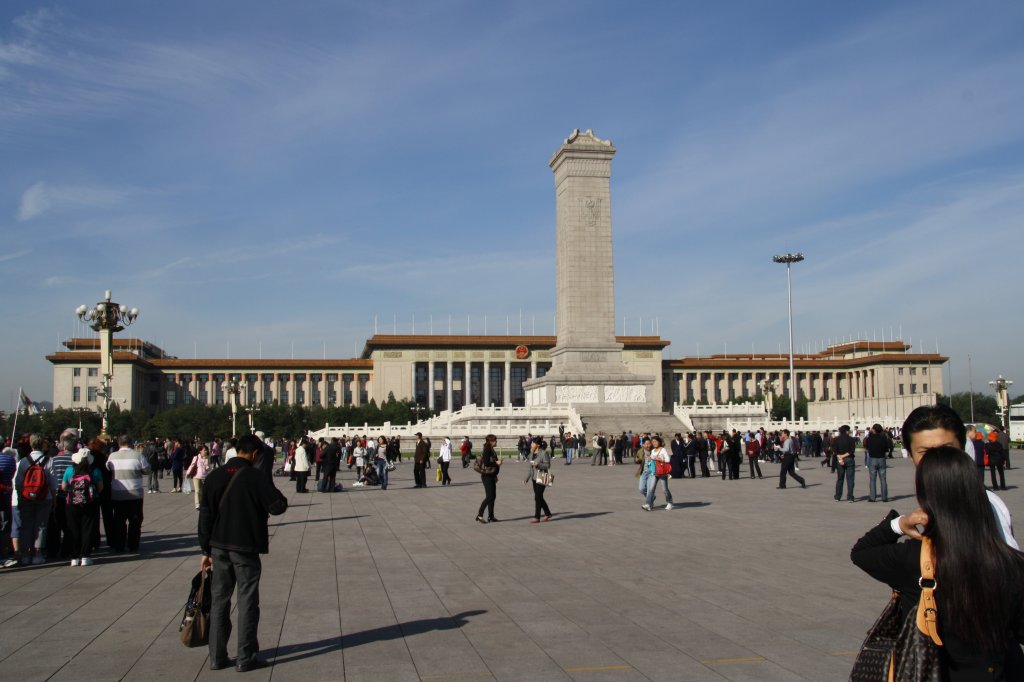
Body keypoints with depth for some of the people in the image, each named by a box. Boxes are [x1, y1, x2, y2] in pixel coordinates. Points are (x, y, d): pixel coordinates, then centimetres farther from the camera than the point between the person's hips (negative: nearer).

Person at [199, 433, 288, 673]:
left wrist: (206, 550, 11)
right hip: (246, 549, -4)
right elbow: (278, 506, -14)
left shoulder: (215, 476, 2)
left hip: (219, 547, 5)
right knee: (247, 602, 5)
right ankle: (246, 657, 8)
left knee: (219, 600, 13)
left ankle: (217, 656, 17)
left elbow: (205, 515, 5)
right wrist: (268, 490, 7)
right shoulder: (255, 477, -13)